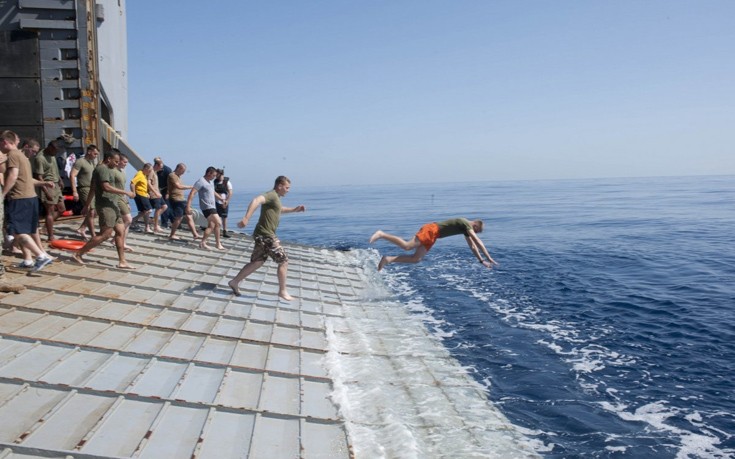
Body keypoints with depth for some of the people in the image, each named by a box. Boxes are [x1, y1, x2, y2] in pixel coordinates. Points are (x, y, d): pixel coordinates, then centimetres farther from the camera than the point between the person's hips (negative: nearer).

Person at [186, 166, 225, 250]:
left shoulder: (211, 182, 15)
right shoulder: (201, 182, -12)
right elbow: (192, 193, -18)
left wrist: (222, 199, 22)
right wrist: (188, 206, -24)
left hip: (212, 206, 9)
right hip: (207, 207, -9)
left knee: (211, 226, 5)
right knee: (218, 223, -12)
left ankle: (203, 242, 10)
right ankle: (218, 244, -6)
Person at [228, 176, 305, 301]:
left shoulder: (275, 198, 18)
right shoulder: (272, 195, -15)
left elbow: (279, 209, 41)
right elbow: (256, 200, -33)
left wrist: (294, 209, 32)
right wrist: (246, 218, -45)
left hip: (263, 235, 10)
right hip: (266, 235, -10)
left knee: (256, 262, 14)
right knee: (284, 261, -2)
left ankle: (235, 282, 17)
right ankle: (282, 291, 6)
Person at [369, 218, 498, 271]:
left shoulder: (467, 229, 20)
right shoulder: (466, 224, -8)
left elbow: (473, 247, 27)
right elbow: (478, 242, -13)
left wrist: (482, 261, 26)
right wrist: (489, 258, -12)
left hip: (433, 235, 9)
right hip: (431, 229, -9)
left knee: (416, 259, -2)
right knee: (406, 246, -22)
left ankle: (389, 259, -6)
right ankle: (382, 234, -17)